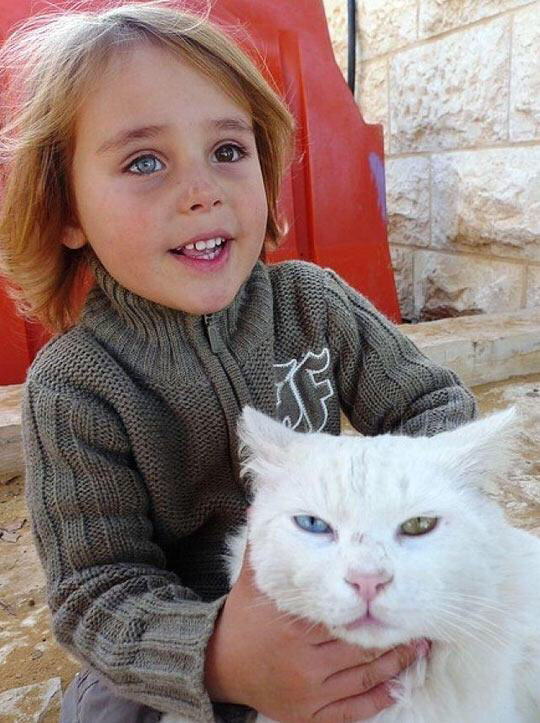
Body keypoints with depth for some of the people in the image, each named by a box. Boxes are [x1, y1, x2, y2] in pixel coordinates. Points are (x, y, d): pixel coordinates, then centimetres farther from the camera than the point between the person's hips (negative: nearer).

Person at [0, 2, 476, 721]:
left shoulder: (315, 302, -15)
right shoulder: (70, 390, -22)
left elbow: (437, 405, -8)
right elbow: (97, 590, -22)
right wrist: (218, 659, -43)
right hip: (175, 656, -1)